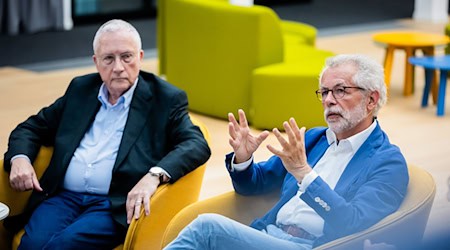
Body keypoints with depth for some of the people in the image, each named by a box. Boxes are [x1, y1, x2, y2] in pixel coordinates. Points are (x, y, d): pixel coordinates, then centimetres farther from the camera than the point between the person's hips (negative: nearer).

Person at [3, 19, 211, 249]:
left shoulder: (166, 99, 6)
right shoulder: (80, 89, 19)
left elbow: (197, 145, -8)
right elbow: (31, 128, 25)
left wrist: (154, 175, -26)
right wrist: (19, 158, 1)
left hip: (117, 206, -3)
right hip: (64, 197, 4)